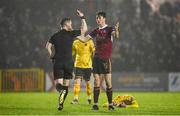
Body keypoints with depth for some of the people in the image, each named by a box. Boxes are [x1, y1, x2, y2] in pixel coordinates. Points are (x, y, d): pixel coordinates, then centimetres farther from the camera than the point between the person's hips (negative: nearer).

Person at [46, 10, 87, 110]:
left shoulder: (55, 36, 7)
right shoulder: (71, 34, 0)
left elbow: (48, 46, -3)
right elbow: (84, 29, 4)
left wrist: (51, 56, 10)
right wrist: (82, 17, 13)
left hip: (58, 63, 1)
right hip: (68, 63, -1)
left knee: (58, 84, -3)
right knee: (66, 85, 10)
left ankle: (61, 91, -37)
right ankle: (61, 104, 5)